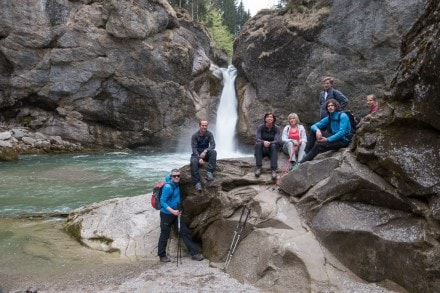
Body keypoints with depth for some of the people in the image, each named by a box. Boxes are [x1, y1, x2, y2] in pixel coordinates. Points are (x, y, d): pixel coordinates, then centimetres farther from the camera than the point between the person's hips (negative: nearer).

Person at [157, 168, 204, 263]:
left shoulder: (177, 184, 1)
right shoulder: (168, 187, -23)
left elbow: (167, 177, 22)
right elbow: (162, 202, -21)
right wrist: (172, 211, -27)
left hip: (176, 214, 8)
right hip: (166, 214, -8)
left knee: (185, 233, 6)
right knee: (164, 236, 5)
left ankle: (194, 253, 9)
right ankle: (162, 256, 23)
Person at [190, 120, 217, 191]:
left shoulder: (209, 134, -4)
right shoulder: (195, 135, -10)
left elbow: (213, 145, -12)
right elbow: (194, 148, -15)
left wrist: (205, 151, -30)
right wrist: (199, 158, -30)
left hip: (205, 153, 2)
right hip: (197, 154, -2)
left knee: (213, 152, -30)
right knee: (193, 162, -34)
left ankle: (209, 172, -36)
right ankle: (197, 182, -34)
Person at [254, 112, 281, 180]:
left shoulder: (277, 128, -5)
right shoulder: (260, 127, -4)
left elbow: (276, 141, -17)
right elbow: (258, 139, -16)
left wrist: (269, 143, -38)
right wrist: (264, 142, -38)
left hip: (272, 149, 0)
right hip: (262, 150, 0)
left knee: (273, 145, -33)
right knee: (258, 144, -31)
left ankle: (274, 170, -41)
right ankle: (258, 168, -32)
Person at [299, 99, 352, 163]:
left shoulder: (343, 116, -11)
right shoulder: (328, 118, 8)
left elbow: (342, 132, -21)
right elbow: (314, 126, 5)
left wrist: (328, 139, -26)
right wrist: (317, 130, -19)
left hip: (343, 140, -7)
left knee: (319, 145, -27)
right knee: (314, 131, -4)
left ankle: (301, 163, -24)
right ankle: (307, 152, -9)